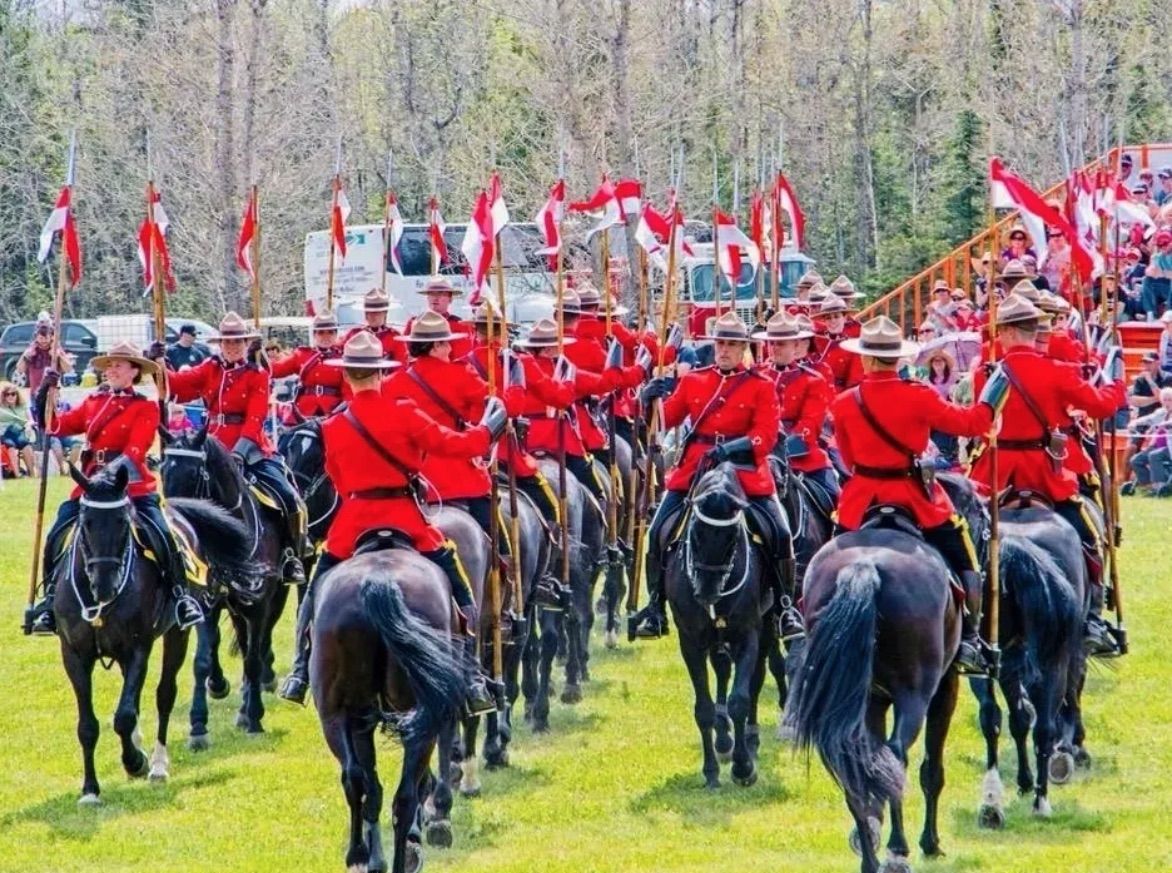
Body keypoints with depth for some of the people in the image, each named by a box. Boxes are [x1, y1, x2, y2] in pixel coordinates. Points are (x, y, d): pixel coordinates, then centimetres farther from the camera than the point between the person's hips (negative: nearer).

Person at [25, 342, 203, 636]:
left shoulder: (146, 408, -1)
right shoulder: (93, 403, 13)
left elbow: (135, 451, -13)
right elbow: (55, 426, 11)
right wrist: (45, 392, -2)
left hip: (133, 486, -4)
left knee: (162, 535, -21)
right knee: (56, 537, -8)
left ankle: (181, 595, -7)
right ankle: (49, 601, 2)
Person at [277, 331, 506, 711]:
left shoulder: (333, 427, 1)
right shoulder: (404, 413, -9)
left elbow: (337, 480, 12)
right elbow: (452, 444, -6)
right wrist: (487, 430, 11)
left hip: (353, 520, 2)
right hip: (405, 517, -2)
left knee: (316, 593, 19)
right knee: (459, 590, 5)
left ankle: (300, 673, 15)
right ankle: (472, 677, -4)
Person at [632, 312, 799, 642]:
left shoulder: (761, 386, 1)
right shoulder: (693, 380, 10)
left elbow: (767, 435, -7)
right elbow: (667, 419, 9)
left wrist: (735, 447, -24)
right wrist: (654, 400, -12)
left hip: (745, 472, -2)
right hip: (693, 469, 2)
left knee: (779, 534, -12)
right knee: (658, 531, -9)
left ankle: (786, 606, 5)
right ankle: (655, 608, 3)